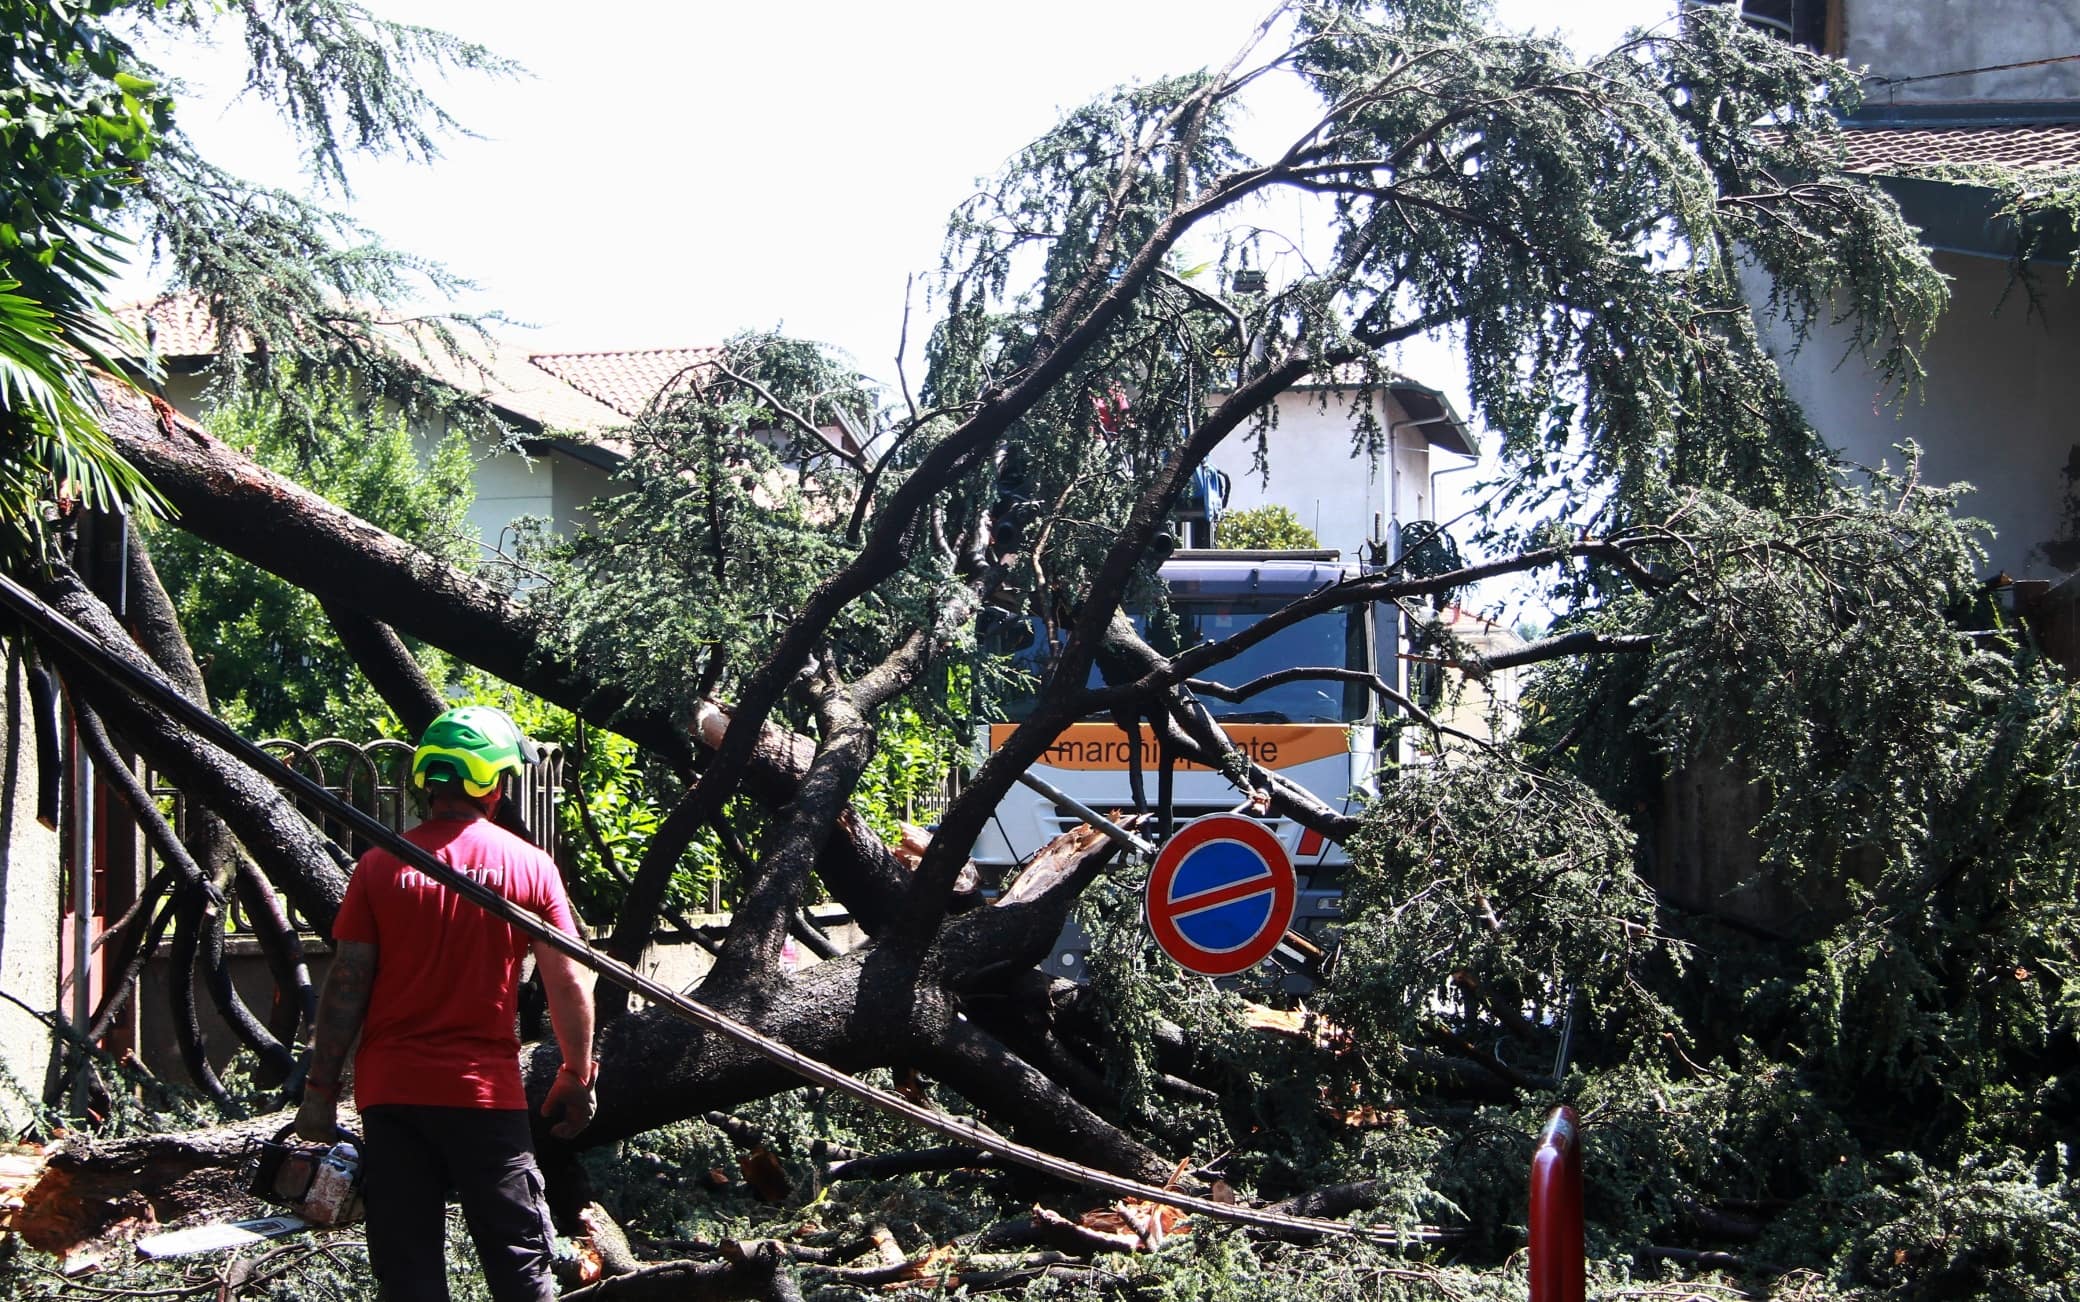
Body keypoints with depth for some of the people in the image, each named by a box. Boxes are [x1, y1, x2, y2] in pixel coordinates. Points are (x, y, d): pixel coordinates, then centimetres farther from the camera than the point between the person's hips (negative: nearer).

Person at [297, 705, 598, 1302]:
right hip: (486, 1094, -1)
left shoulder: (380, 867, -2)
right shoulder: (530, 866, -2)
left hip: (391, 1094, 1)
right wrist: (578, 1074, 11)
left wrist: (320, 1090, 2)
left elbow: (347, 986, -4)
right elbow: (570, 983, -1)